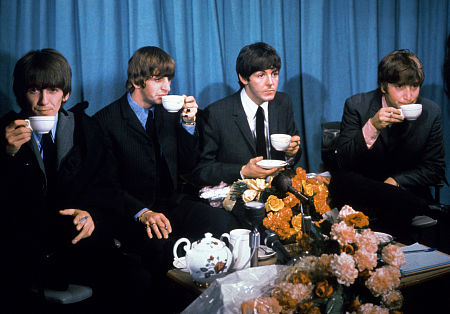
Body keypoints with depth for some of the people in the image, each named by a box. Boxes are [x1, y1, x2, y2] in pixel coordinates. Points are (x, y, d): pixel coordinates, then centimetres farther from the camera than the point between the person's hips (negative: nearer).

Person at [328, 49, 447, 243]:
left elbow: (435, 169, 2)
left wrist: (395, 181, -14)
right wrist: (372, 127, -28)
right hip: (360, 188, 0)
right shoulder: (357, 106, -8)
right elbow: (343, 163, -13)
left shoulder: (431, 113, -3)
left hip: (407, 189, 1)